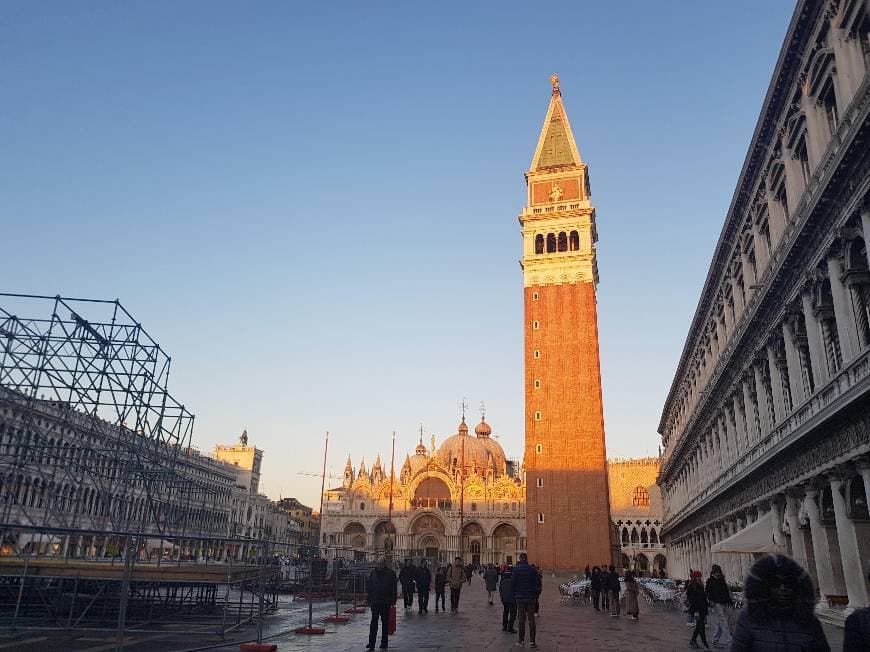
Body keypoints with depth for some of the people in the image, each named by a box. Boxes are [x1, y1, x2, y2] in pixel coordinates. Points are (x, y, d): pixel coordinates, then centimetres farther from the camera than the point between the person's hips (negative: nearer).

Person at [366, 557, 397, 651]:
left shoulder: (390, 573, -2)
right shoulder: (373, 573, 6)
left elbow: (393, 589, -1)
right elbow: (370, 588, 11)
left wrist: (393, 600, -6)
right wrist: (369, 600, 7)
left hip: (386, 602, -1)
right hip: (375, 602, 1)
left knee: (385, 622, 8)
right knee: (374, 621, -4)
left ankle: (384, 643, 18)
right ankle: (371, 643, -4)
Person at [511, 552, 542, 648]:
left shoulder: (516, 569, -6)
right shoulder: (532, 570, -4)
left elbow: (512, 583, -6)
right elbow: (538, 583, -3)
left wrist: (514, 595, 6)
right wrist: (536, 595, 7)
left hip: (520, 598, -1)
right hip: (531, 598, 1)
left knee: (521, 619, 7)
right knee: (531, 619, 7)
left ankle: (521, 641, 8)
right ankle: (532, 641, 8)